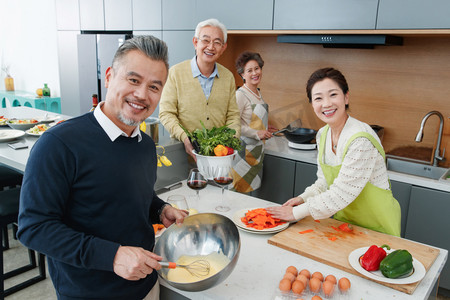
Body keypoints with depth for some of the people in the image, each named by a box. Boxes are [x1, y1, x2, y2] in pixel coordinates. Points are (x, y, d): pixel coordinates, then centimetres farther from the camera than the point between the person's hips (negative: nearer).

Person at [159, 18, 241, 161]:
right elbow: (166, 113, -4)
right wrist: (185, 138, -19)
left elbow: (233, 115, 13)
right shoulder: (176, 73, -3)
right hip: (184, 150, -2)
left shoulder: (228, 77, 10)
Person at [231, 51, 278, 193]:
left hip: (258, 149, 9)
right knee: (240, 190, -1)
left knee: (251, 189, 14)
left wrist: (264, 127, 14)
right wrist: (257, 133, -20)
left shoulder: (258, 92, 11)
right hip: (245, 149, -9)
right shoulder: (240, 94, -16)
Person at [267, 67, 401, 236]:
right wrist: (303, 198, -7)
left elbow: (341, 194, -25)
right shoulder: (323, 134, -3)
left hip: (377, 226, -5)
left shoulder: (361, 140, -27)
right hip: (344, 218, 6)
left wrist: (297, 212, -19)